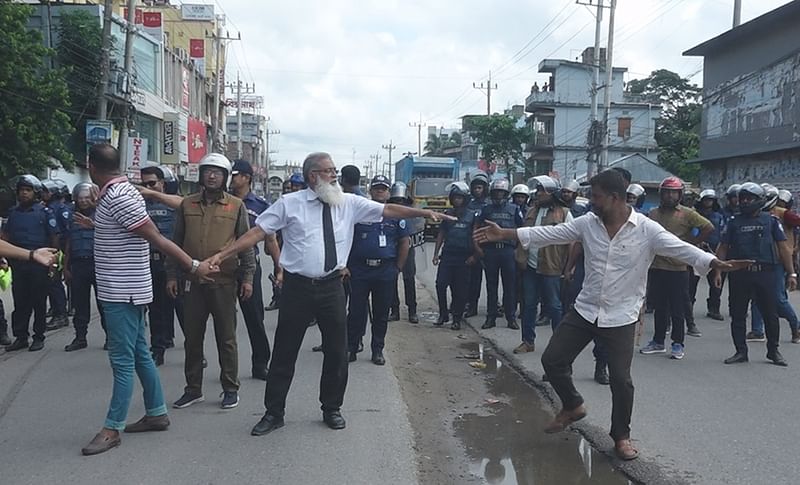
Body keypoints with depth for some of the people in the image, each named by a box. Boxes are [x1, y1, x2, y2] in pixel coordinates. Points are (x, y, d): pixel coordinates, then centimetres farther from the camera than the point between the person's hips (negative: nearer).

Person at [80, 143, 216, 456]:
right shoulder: (118, 192, 10)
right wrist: (93, 225, 34)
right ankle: (156, 413, 24)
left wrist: (193, 266, -19)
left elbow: (158, 239, -21)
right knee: (140, 355, 15)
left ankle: (112, 429, 6)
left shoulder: (118, 197, -19)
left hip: (122, 292, -10)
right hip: (125, 290, 10)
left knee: (123, 361, -2)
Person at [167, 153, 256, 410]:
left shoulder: (236, 206, 2)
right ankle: (193, 389, 22)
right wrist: (172, 274, 6)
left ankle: (230, 389, 16)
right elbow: (176, 241, 11)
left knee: (226, 338, 5)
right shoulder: (186, 204, 8)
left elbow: (246, 243, 2)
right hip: (192, 282, 3)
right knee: (192, 336, 10)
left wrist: (247, 277, -3)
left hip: (224, 282, -2)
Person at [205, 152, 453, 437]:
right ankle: (274, 413, 22)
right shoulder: (289, 204, -3)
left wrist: (423, 213, -6)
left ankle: (332, 409, 30)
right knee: (284, 352, 7)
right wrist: (222, 255, -13)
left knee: (337, 351, 11)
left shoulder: (349, 203, 4)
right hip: (297, 286, -2)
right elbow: (258, 232, -5)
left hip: (331, 286, 3)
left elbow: (387, 210, 2)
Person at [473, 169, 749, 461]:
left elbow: (681, 249, -22)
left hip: (621, 317, -4)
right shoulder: (588, 223, -2)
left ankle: (621, 437, 22)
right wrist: (505, 234, -2)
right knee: (552, 360, 5)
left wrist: (718, 264, -38)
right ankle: (573, 406, 32)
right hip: (584, 310, 4)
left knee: (620, 379, -2)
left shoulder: (646, 230, -14)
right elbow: (549, 234, 0)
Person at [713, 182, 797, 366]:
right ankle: (741, 351, 15)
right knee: (737, 315, 4)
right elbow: (723, 248, 8)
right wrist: (718, 271, -2)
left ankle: (773, 350, 21)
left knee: (770, 314, 6)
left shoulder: (771, 220, 7)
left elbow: (783, 247, 6)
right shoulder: (734, 222, 9)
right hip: (739, 274, 1)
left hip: (765, 273, -1)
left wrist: (791, 273, 0)